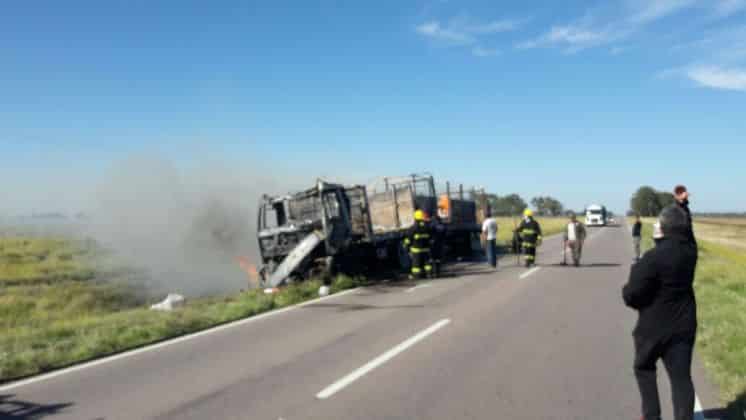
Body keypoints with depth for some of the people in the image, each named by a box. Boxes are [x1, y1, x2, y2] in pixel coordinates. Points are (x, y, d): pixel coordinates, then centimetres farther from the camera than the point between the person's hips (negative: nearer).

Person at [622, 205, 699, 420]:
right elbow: (686, 233, 23)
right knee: (681, 376, 6)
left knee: (644, 368, 18)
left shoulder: (654, 257, -24)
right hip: (684, 324, 5)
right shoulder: (690, 250, -3)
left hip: (655, 326, -4)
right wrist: (683, 205, 32)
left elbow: (632, 294, -22)